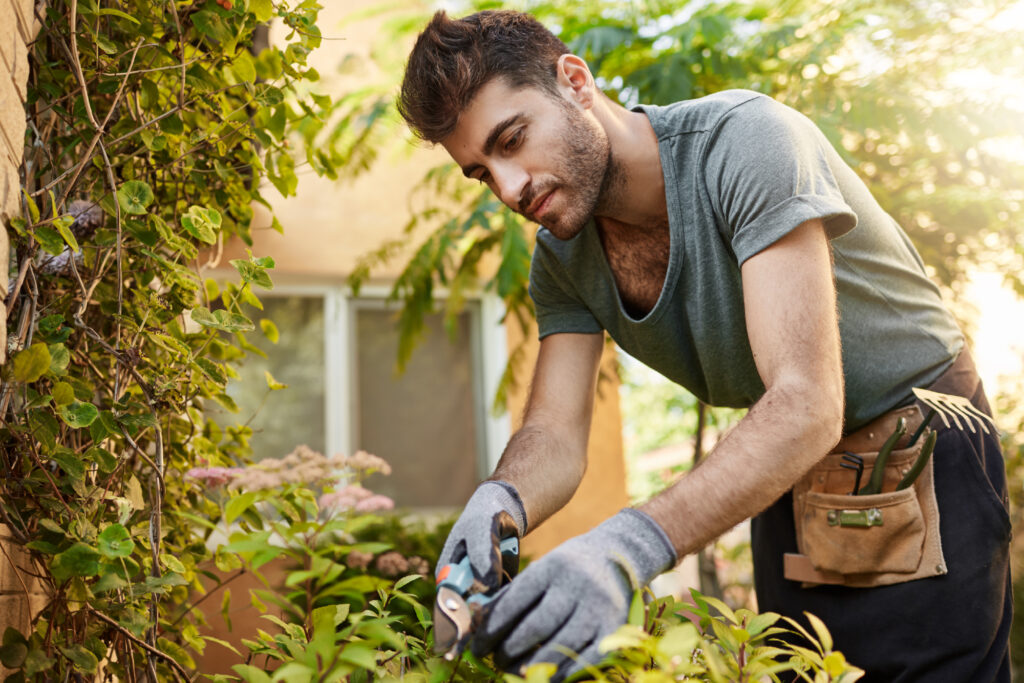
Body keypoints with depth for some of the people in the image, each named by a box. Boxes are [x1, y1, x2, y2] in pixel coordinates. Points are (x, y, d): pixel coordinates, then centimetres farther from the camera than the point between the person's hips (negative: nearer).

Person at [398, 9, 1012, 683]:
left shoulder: (745, 139, -30)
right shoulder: (561, 260, -8)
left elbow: (806, 405, -39)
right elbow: (554, 436, -12)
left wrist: (630, 546, -52)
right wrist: (501, 501, -37)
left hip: (923, 462, -5)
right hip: (786, 475, 6)